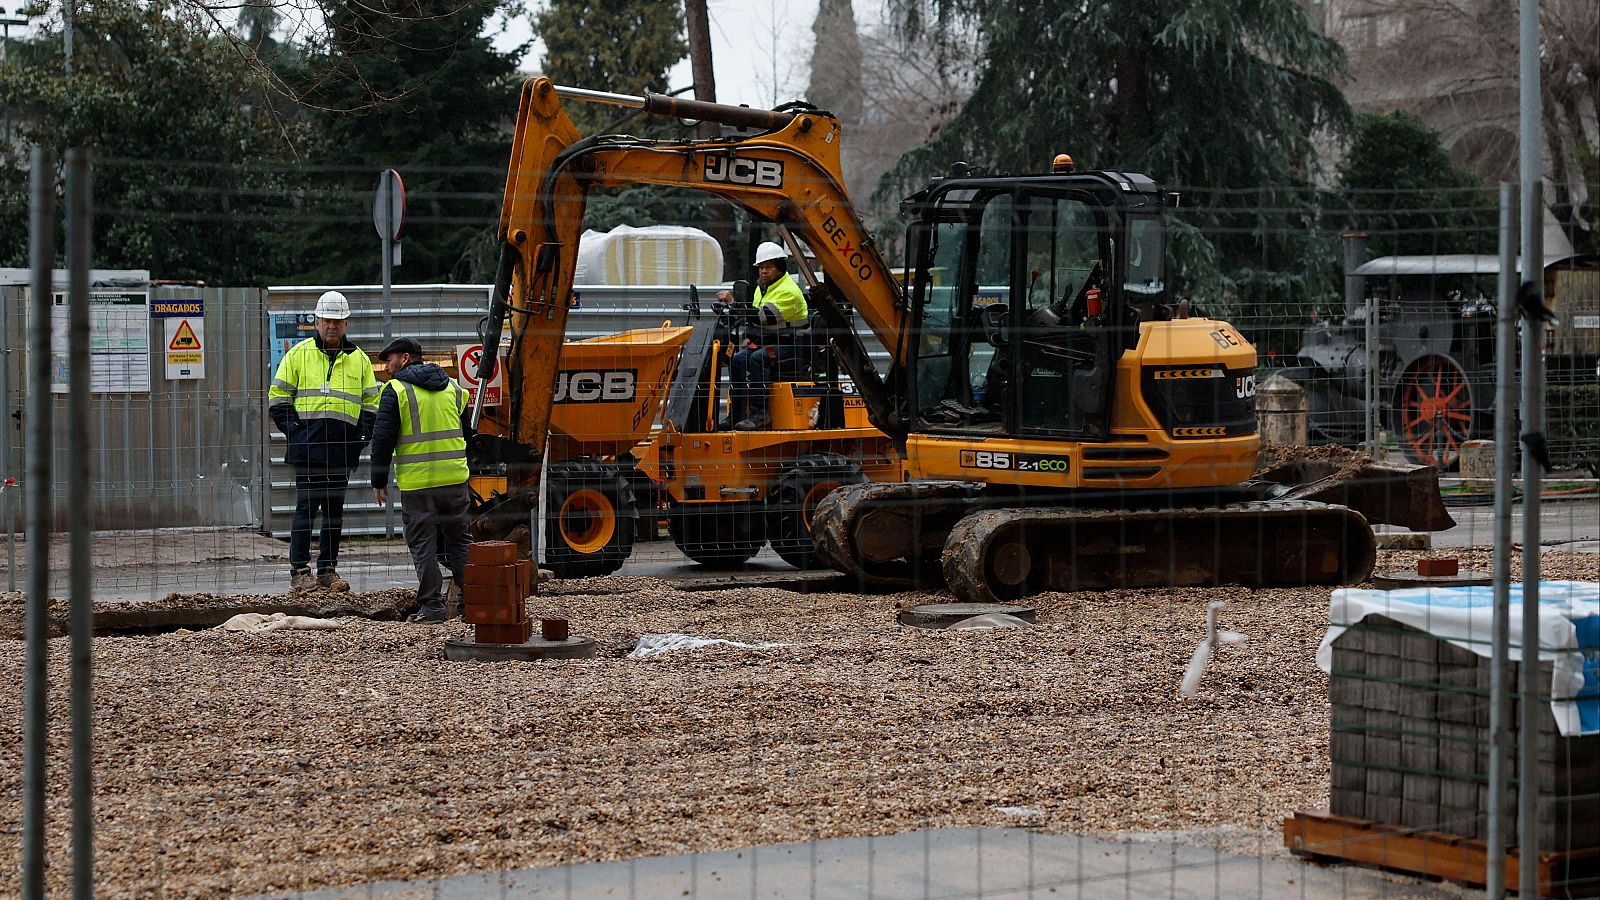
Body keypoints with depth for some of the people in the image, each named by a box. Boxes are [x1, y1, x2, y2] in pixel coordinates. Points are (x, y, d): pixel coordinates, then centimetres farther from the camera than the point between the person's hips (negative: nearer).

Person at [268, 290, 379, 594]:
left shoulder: (359, 359, 13)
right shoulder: (299, 354, 5)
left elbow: (371, 403, 18)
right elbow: (278, 398, 7)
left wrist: (363, 434, 4)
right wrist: (293, 429, -4)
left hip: (342, 449, 3)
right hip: (308, 446, -3)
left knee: (335, 509, 7)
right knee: (306, 507, -5)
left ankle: (328, 569, 14)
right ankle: (299, 571, -2)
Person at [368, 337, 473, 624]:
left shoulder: (396, 390, -5)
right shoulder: (453, 388, 13)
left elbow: (383, 439, -8)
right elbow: (467, 434, 20)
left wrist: (379, 481, 0)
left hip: (416, 482, -5)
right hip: (455, 479, 5)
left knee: (423, 545, 1)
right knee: (459, 541, 13)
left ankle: (432, 606, -2)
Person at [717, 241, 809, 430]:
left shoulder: (788, 291, -17)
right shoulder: (762, 289, 15)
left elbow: (765, 315, -29)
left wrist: (733, 302, -33)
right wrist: (749, 337, 5)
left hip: (789, 344, -9)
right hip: (768, 340, 9)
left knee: (757, 358, -32)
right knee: (737, 359, -13)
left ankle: (759, 414, -30)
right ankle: (737, 414, -12)